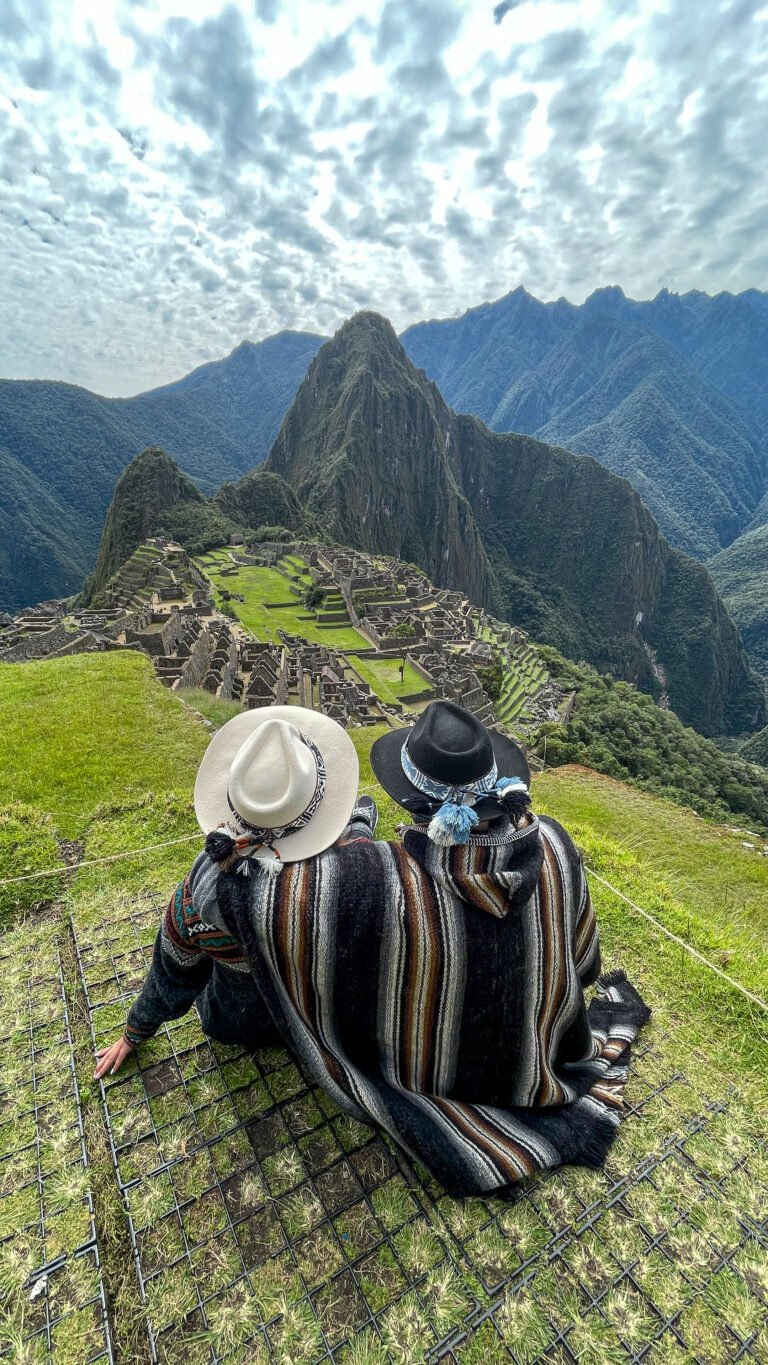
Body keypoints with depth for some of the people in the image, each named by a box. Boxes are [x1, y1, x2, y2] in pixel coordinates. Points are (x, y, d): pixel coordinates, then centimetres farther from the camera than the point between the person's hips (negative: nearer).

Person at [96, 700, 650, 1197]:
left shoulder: (378, 880, -43)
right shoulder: (553, 846, -29)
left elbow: (224, 892, -38)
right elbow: (580, 959, -8)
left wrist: (242, 815, -24)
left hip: (434, 1064, -2)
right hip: (537, 1052, 3)